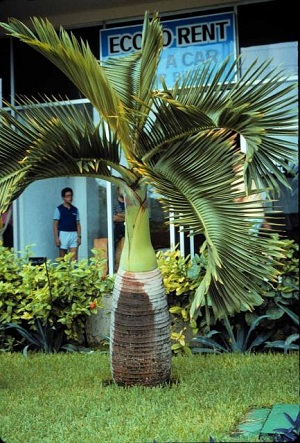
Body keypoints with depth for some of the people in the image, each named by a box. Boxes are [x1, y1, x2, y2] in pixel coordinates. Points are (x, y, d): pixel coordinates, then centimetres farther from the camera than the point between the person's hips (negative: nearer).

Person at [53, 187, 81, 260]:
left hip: (74, 235, 3)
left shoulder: (75, 209, 12)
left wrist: (79, 236, 2)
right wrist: (56, 238, -10)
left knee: (74, 257, -4)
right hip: (63, 234, -3)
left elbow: (78, 224, 13)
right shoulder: (59, 209, 1)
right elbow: (55, 225, -2)